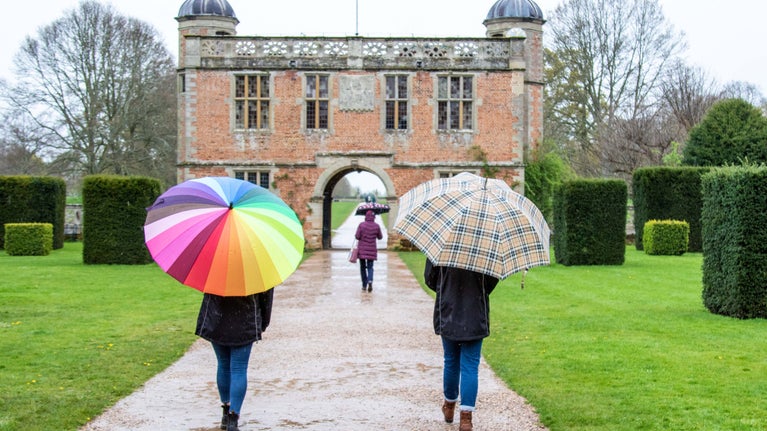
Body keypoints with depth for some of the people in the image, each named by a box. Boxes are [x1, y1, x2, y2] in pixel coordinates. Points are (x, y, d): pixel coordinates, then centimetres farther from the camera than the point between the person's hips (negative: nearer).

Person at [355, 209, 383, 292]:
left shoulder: (361, 225, -8)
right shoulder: (376, 226, -4)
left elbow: (357, 236, -10)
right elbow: (380, 237, 7)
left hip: (362, 249, -1)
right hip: (371, 250, 1)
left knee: (362, 267, 13)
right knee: (370, 267, 6)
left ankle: (364, 285, 14)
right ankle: (370, 281, -20)